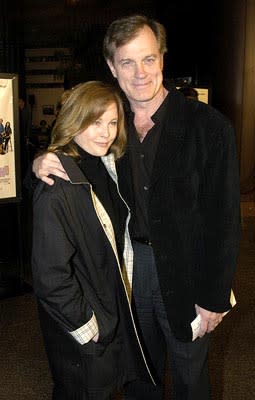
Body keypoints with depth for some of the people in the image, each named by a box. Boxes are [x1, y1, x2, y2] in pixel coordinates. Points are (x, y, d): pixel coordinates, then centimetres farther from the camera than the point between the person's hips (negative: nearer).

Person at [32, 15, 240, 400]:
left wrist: (215, 298, -12)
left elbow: (224, 219, -13)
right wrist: (41, 164, -14)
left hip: (185, 274, -3)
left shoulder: (209, 126, -15)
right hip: (128, 267, 4)